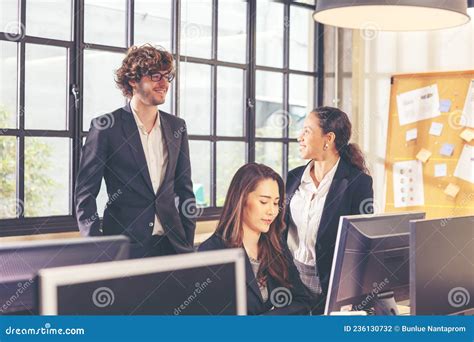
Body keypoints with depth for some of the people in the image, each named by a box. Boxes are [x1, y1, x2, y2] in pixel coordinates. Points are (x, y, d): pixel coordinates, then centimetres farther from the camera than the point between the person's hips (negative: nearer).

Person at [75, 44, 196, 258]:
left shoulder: (176, 127, 9)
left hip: (172, 244, 4)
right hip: (123, 248, -4)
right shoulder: (106, 127, -5)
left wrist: (188, 240, 7)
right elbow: (85, 194, -4)